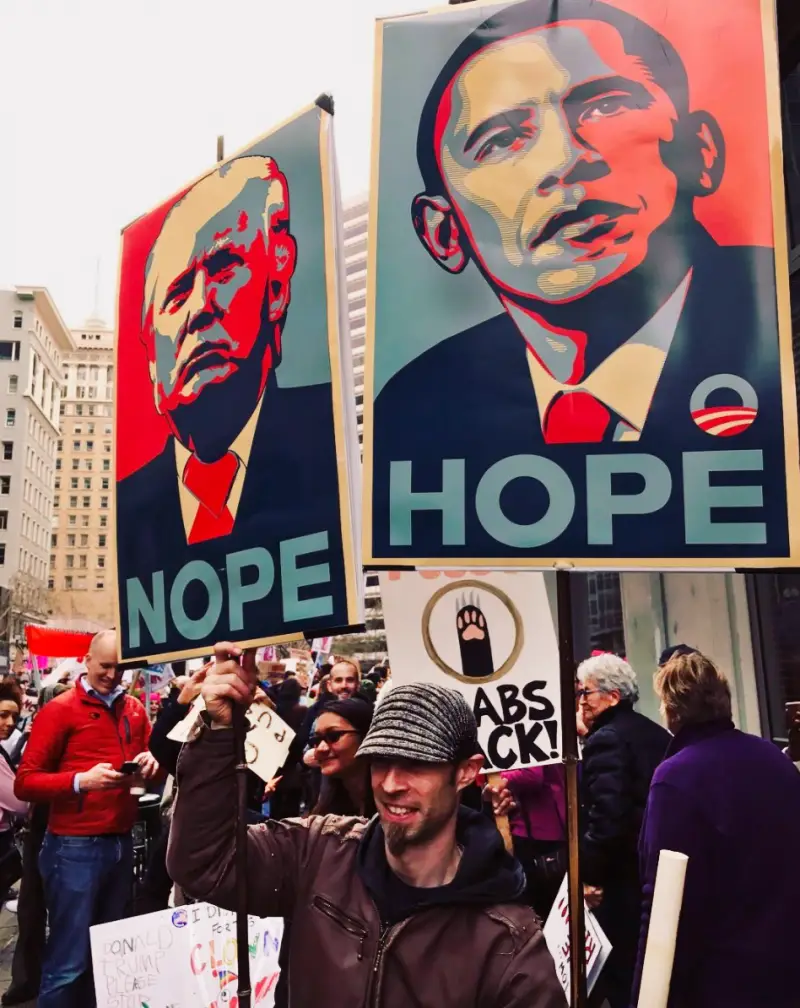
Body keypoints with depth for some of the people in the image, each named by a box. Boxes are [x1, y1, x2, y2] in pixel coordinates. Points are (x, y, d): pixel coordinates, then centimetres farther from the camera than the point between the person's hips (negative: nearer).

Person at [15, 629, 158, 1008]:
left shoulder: (134, 709, 9)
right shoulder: (59, 710, -7)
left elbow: (153, 759, 19)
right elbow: (25, 782, -10)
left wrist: (150, 763, -5)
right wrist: (81, 781, -24)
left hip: (121, 844, 6)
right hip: (75, 847, -6)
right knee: (69, 961, 0)